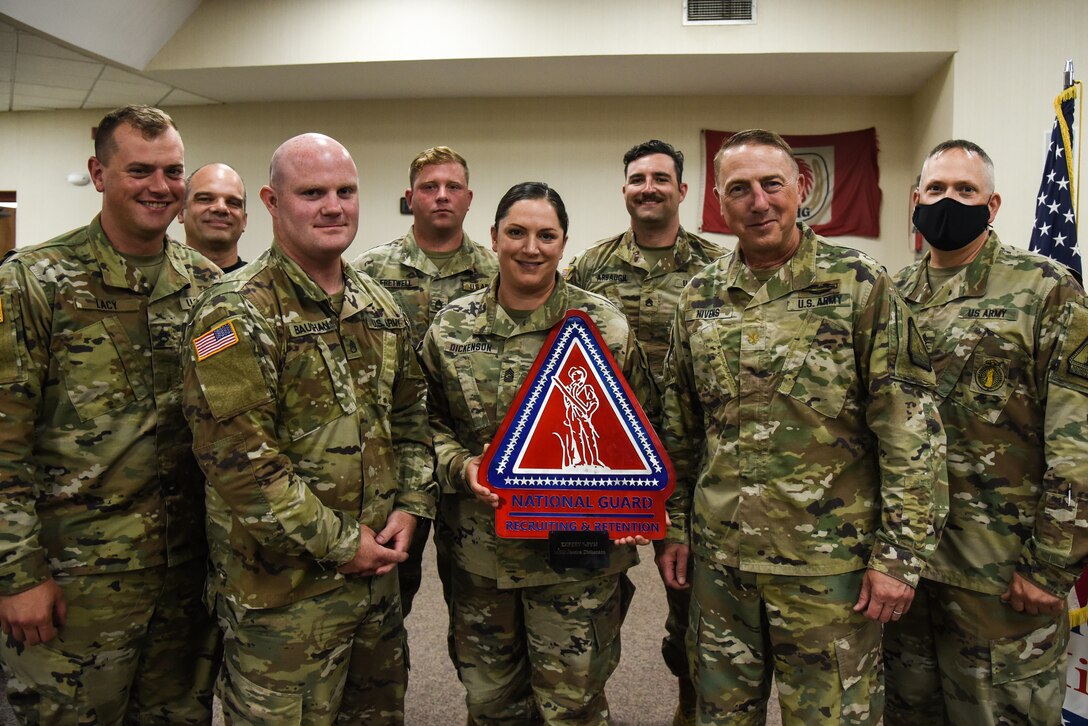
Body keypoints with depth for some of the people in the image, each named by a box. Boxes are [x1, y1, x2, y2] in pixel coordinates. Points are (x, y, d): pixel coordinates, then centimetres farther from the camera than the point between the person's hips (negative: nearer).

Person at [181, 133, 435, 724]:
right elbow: (236, 457, -21)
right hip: (283, 587, -7)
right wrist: (339, 543, -17)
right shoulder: (237, 314, -15)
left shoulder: (379, 306, 8)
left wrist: (411, 506, 1)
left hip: (377, 566, 7)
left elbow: (410, 414, 15)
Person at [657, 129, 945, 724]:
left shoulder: (859, 286, -7)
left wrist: (899, 553, -11)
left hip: (828, 563, -3)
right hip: (719, 559, 4)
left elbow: (912, 429, -8)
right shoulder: (699, 297, 6)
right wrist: (673, 525, 10)